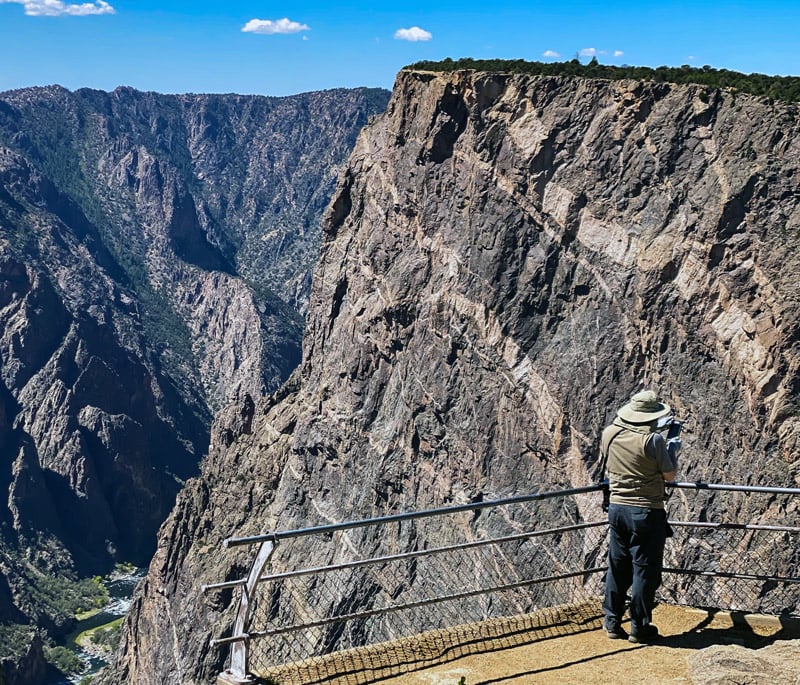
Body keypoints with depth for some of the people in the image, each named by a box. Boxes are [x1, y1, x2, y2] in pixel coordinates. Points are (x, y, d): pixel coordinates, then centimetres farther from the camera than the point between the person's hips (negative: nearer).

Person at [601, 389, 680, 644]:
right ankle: (639, 627, 14)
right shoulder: (653, 440, -16)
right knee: (645, 570, 6)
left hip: (616, 507, 5)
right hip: (646, 512, -5)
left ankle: (612, 623, 22)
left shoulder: (609, 434, 0)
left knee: (617, 567, 15)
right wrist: (672, 450, 10)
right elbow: (669, 475, -8)